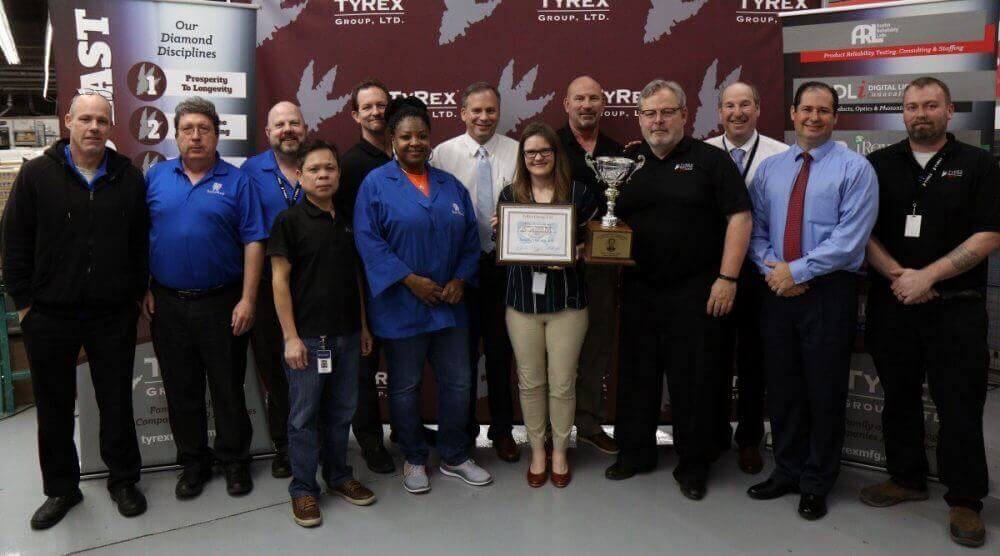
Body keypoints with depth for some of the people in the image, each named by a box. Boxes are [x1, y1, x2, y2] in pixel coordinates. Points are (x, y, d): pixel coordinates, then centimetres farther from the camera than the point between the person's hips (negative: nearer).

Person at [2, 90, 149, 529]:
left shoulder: (129, 177, 3)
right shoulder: (37, 175, -2)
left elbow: (140, 244, 7)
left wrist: (136, 295, 4)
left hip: (114, 316, 1)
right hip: (49, 316, 0)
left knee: (117, 403, 11)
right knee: (55, 409, 12)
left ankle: (123, 480, 28)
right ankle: (61, 489, 28)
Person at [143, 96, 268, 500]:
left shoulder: (236, 181, -2)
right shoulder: (155, 177, 6)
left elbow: (253, 242, -6)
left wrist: (247, 300, -11)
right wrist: (143, 289, 1)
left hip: (222, 303, -2)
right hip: (167, 303, 3)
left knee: (229, 388, 8)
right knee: (181, 390, 13)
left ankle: (235, 460, 25)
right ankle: (193, 463, 28)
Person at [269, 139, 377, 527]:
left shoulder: (348, 221, 10)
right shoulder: (289, 221, -6)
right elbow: (280, 281, -8)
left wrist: (363, 326, 13)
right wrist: (291, 337, -13)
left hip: (347, 335, 5)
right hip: (307, 336, -5)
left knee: (341, 412, 14)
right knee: (304, 416, 4)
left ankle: (338, 476, 30)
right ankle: (303, 489, 17)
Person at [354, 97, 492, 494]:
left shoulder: (451, 186, 10)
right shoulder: (376, 184, -4)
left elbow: (470, 239, 10)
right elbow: (368, 239, -13)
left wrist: (460, 279, -5)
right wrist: (410, 280, -18)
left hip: (449, 305, 5)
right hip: (400, 307, -4)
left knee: (457, 383, 11)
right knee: (405, 387, 9)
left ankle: (454, 457, 28)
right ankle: (414, 459, 27)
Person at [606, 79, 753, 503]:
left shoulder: (710, 160, -1)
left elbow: (739, 217, -6)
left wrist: (727, 278, -13)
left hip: (694, 291, -4)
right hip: (637, 289, 4)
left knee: (693, 378, 3)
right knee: (636, 373, 12)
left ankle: (693, 464, 20)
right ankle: (634, 452, 28)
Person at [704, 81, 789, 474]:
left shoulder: (782, 155, -4)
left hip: (758, 268, -2)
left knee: (753, 359, 9)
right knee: (715, 354, 13)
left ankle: (749, 439, 26)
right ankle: (716, 434, 29)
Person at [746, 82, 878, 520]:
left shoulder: (855, 168, -4)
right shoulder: (769, 168, 11)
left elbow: (850, 238, -13)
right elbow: (755, 227, 9)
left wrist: (796, 271, -16)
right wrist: (770, 268, -8)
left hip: (828, 292, -4)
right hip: (777, 289, 4)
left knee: (824, 391, 6)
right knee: (781, 387, 12)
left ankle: (816, 484, 23)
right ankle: (787, 471, 29)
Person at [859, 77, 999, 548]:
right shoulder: (879, 165, 7)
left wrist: (927, 276, -15)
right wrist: (897, 274, -11)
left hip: (957, 307, -2)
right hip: (891, 303, 2)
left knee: (960, 404, 1)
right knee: (899, 396, 11)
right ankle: (906, 478, 27)